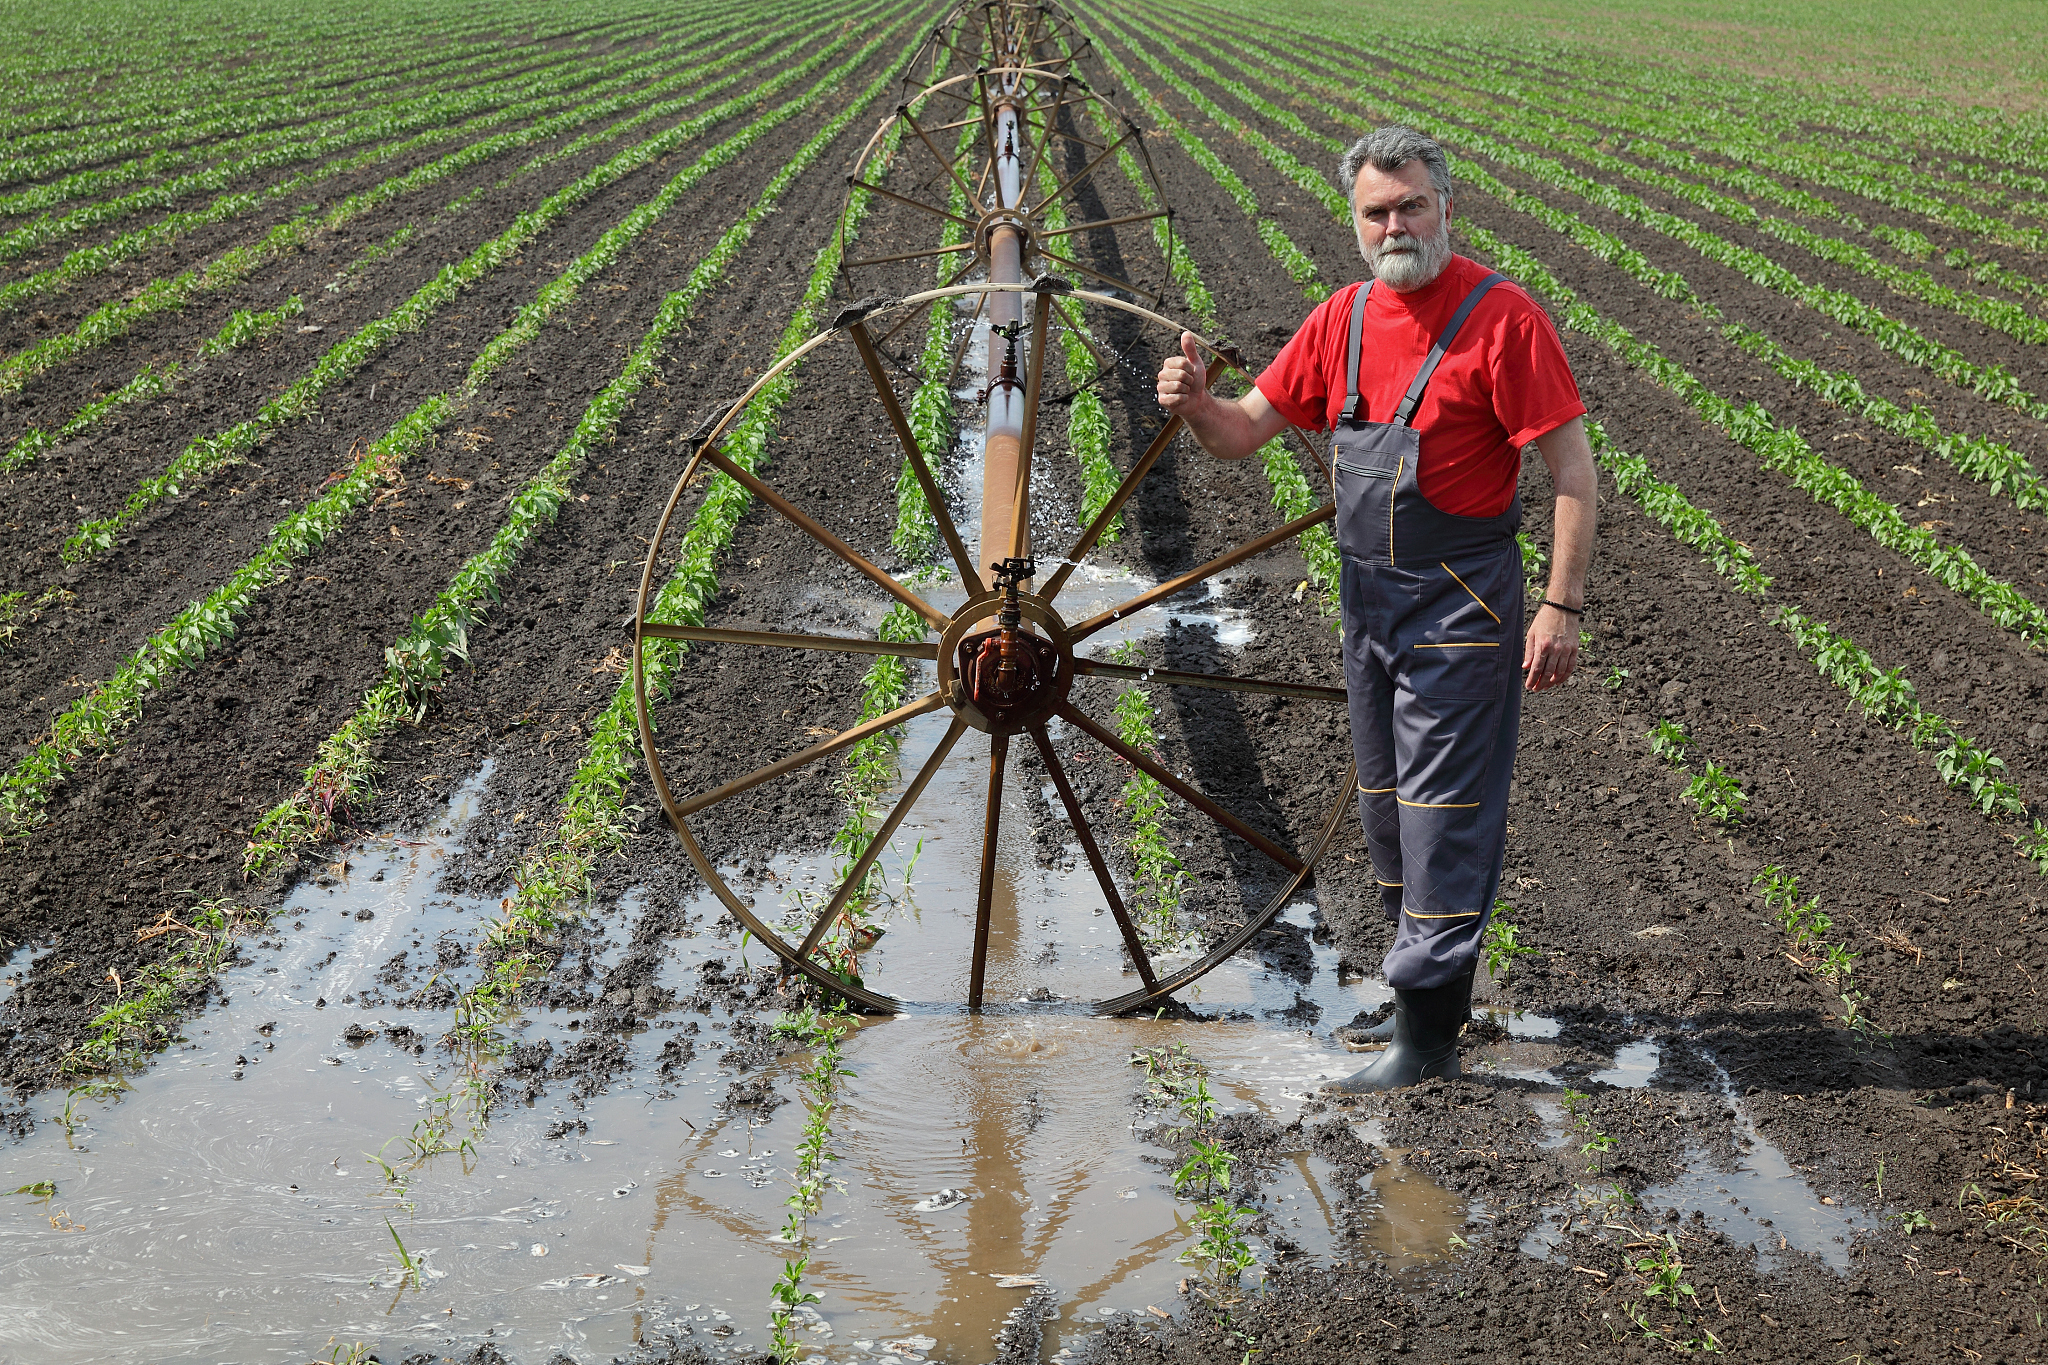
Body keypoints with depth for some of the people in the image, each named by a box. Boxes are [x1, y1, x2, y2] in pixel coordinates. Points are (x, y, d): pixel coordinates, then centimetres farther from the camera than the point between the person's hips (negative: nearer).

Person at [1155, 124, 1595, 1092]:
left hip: (1462, 605, -7)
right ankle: (1430, 984, 33)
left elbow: (1572, 469, -14)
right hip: (1370, 600, 7)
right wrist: (1193, 404, -15)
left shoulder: (1500, 317, -14)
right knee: (1384, 804, 16)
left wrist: (1561, 607, -19)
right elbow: (1243, 433, 8)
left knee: (1443, 809, -3)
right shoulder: (1345, 320, 6)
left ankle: (1426, 1039, 5)